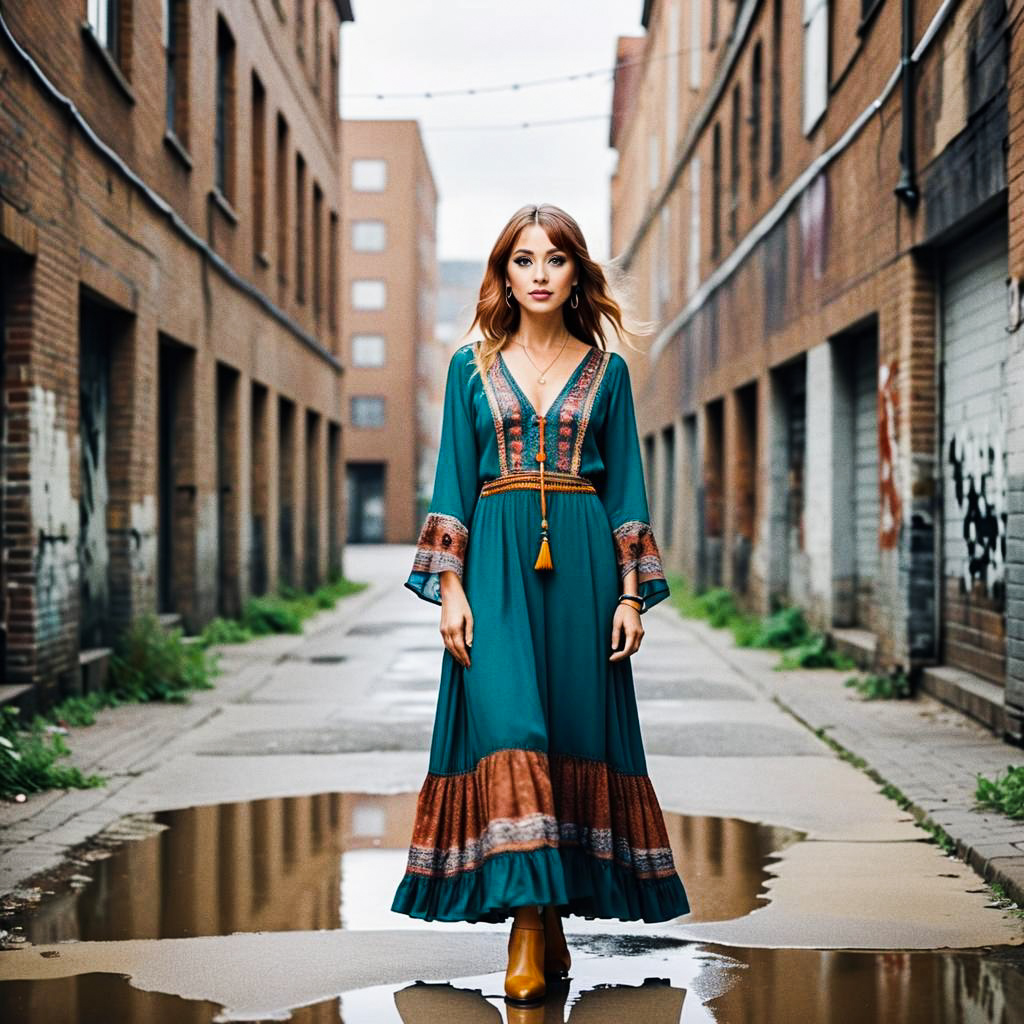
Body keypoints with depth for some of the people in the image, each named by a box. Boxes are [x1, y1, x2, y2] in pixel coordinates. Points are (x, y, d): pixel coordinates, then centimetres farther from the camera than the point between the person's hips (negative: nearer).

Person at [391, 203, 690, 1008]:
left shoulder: (606, 370, 9)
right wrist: (450, 587, -4)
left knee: (576, 727, 1)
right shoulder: (472, 367, 9)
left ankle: (555, 917, 11)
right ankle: (527, 921, -12)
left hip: (581, 562, 1)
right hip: (497, 561, -1)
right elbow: (453, 483, 6)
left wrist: (631, 594, 0)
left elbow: (626, 488, 7)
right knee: (505, 725, -13)